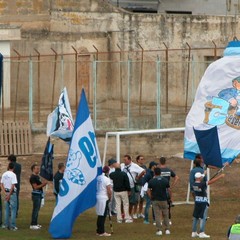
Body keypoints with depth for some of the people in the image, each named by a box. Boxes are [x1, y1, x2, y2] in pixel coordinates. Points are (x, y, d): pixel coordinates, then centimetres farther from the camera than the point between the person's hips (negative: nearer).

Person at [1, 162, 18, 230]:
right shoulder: (13, 174, -12)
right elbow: (13, 185, -18)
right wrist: (9, 195, -14)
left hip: (6, 192, 6)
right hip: (12, 193, -6)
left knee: (6, 209, 13)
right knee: (13, 209, -1)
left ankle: (6, 224, 14)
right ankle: (12, 226, -3)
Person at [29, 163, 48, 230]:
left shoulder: (37, 176, 15)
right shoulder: (33, 177, -14)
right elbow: (35, 187, -19)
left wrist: (44, 183, 3)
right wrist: (43, 184, -18)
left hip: (39, 194, 10)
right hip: (36, 194, -10)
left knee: (37, 209, 13)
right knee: (35, 210, -9)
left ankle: (35, 223, 19)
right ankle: (32, 225, -8)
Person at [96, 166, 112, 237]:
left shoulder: (98, 178, 5)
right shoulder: (106, 179, -15)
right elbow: (109, 191, -16)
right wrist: (110, 197, 2)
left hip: (98, 197, 7)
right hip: (104, 198, -7)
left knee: (100, 215, 15)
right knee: (103, 215, -2)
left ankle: (99, 231, 20)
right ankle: (102, 232, 0)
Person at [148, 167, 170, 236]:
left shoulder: (151, 181, -5)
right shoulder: (165, 180, -2)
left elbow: (148, 191, -6)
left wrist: (151, 198, 6)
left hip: (155, 200, -1)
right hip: (164, 200, 1)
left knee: (157, 215, 2)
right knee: (165, 215, 11)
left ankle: (159, 230, -1)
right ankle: (167, 229, 11)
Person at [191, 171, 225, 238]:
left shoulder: (194, 184, -4)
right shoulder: (202, 184, -22)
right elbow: (211, 181, -20)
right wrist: (220, 176, -14)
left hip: (197, 202, 7)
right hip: (203, 202, -7)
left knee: (195, 217, 13)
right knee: (203, 218, -1)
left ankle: (194, 232, 18)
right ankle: (201, 233, -3)